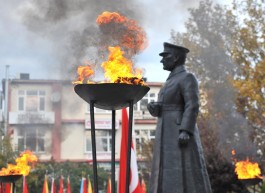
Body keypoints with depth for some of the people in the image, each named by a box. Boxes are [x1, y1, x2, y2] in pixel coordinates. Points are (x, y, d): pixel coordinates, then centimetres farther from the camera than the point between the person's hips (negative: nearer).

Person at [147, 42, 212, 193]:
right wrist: (153, 107, 0)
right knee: (171, 179, 5)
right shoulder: (172, 81, 22)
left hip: (181, 134, -9)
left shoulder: (188, 77, -7)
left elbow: (193, 107, -16)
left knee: (186, 178, -12)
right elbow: (163, 109, 22)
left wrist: (185, 131, -26)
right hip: (171, 136, 10)